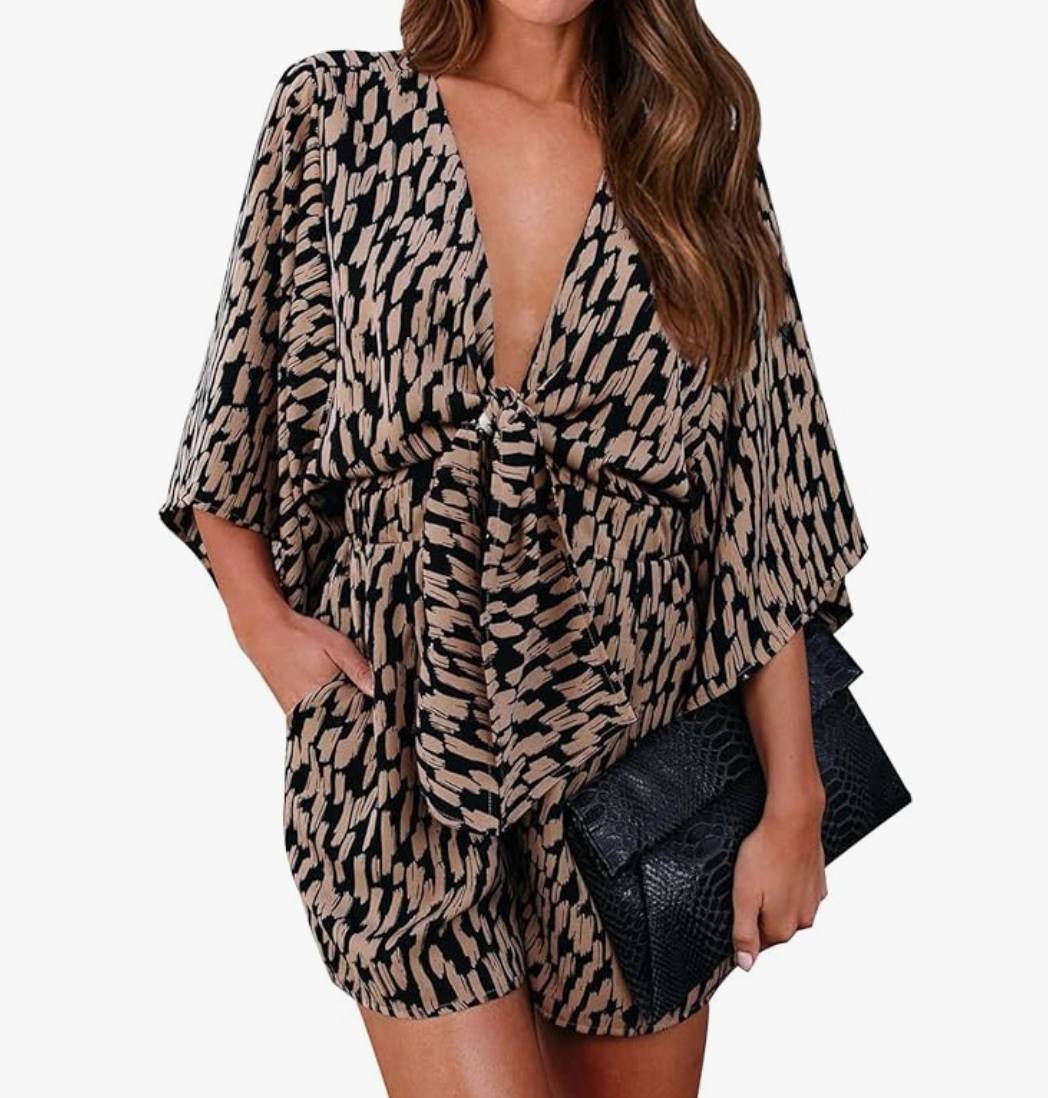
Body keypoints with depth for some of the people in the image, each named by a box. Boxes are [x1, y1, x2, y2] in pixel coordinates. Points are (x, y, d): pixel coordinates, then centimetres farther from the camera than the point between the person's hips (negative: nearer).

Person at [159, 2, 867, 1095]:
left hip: (635, 729, 2)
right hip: (399, 728, -1)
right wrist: (263, 622, -3)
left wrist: (793, 802, -2)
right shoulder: (336, 111, 3)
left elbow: (765, 512, 1)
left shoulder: (701, 155, 4)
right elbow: (241, 407, 10)